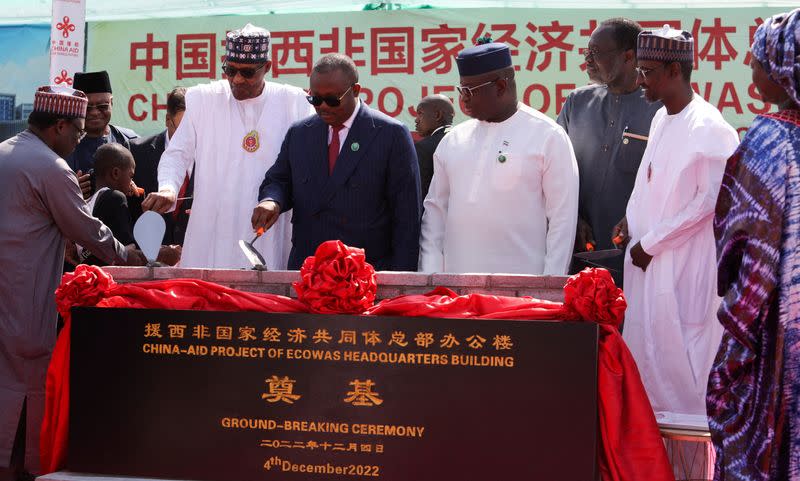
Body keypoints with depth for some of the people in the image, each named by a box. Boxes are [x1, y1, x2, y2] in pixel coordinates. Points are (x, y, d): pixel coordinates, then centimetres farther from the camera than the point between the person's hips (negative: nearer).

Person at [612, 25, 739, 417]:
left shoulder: (708, 128, -15)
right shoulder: (661, 119, 11)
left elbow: (709, 202, -17)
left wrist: (650, 244, -13)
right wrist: (631, 218, 5)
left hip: (684, 265, -8)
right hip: (647, 259, 8)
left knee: (679, 356, -3)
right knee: (645, 349, 14)